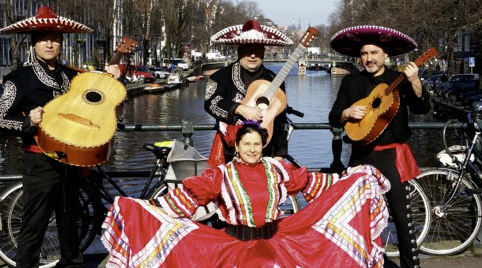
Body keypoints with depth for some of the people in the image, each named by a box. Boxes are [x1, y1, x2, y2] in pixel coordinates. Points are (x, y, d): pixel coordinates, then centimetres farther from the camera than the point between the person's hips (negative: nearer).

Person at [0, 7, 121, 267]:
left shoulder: (71, 76, 9)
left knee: (69, 219, 20)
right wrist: (28, 121, -26)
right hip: (40, 161, -6)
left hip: (69, 158, 6)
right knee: (34, 226, -5)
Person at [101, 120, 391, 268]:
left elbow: (310, 182, 15)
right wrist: (145, 207, -14)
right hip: (234, 244, -2)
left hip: (277, 238, 2)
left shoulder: (278, 169, 7)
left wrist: (353, 178, 14)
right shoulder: (221, 175, 0)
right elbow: (187, 194, -4)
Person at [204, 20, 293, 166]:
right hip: (230, 154, -2)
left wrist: (279, 154, 8)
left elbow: (281, 121, 11)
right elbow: (210, 102, -14)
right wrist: (240, 109, -23)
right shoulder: (223, 76, 1)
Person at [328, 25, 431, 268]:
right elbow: (333, 118, 5)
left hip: (391, 156, -3)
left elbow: (422, 108, -14)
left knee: (401, 215, -5)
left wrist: (415, 83, -30)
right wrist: (347, 113, -17)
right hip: (361, 156, 3)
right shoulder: (351, 82, 6)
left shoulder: (399, 80, 0)